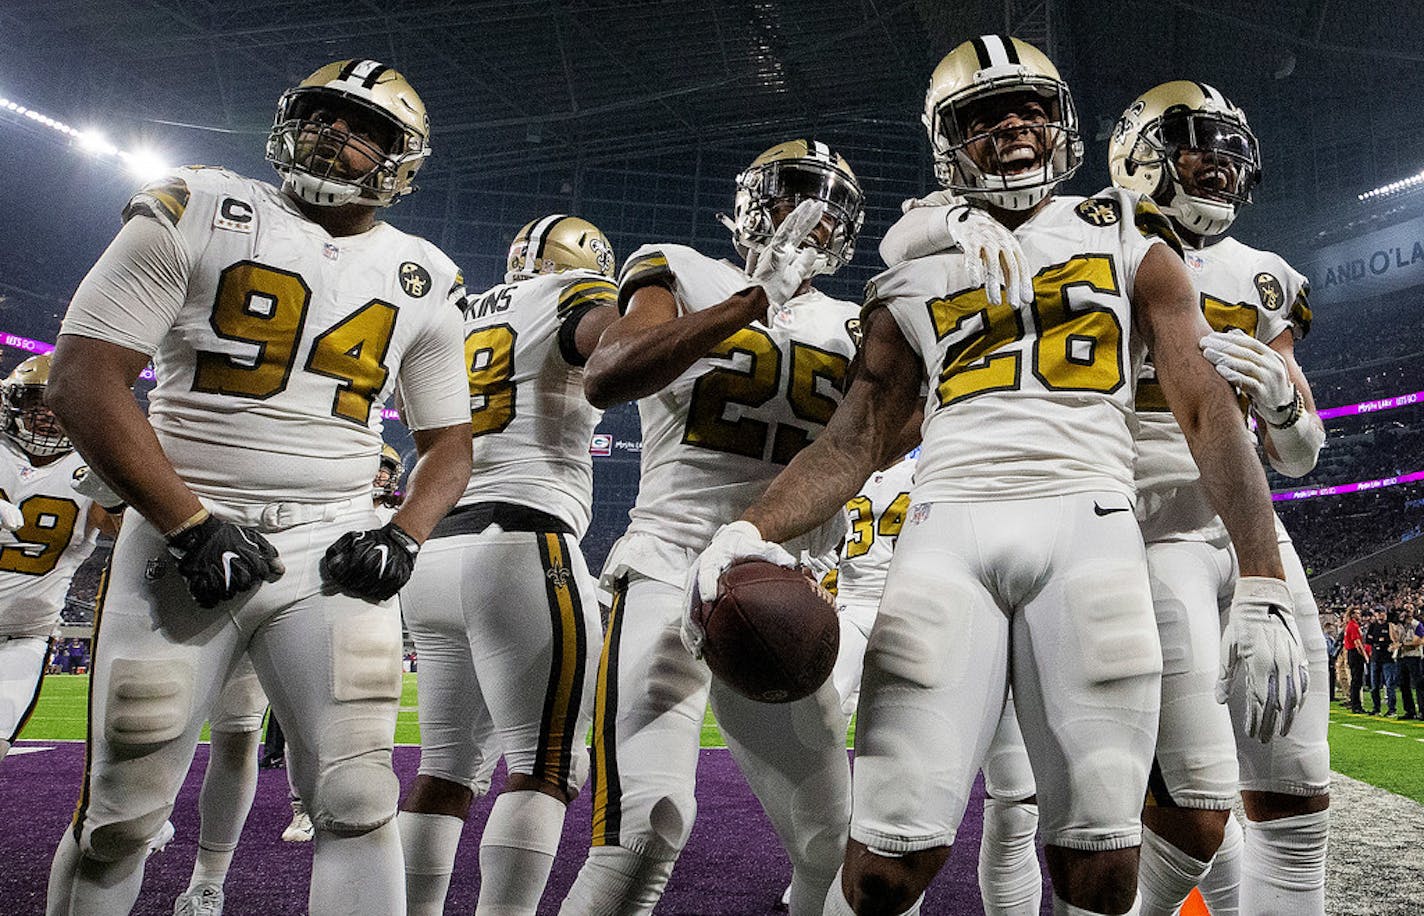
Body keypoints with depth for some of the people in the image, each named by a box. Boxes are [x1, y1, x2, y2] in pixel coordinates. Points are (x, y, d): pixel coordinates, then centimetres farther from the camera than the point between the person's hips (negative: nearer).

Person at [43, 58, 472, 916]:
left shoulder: (422, 281, 8)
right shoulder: (199, 211, -1)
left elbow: (447, 442, 13)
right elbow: (84, 377, -7)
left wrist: (403, 537, -6)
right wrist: (190, 525, -14)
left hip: (333, 551, 2)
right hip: (184, 537, -1)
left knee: (358, 800, -6)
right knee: (120, 814, 9)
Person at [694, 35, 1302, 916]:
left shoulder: (1128, 242, 17)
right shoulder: (914, 278, 18)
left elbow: (1210, 411, 10)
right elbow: (855, 440, 14)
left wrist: (1264, 585, -1)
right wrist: (753, 528, -5)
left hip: (1088, 522, 0)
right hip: (950, 528, 0)